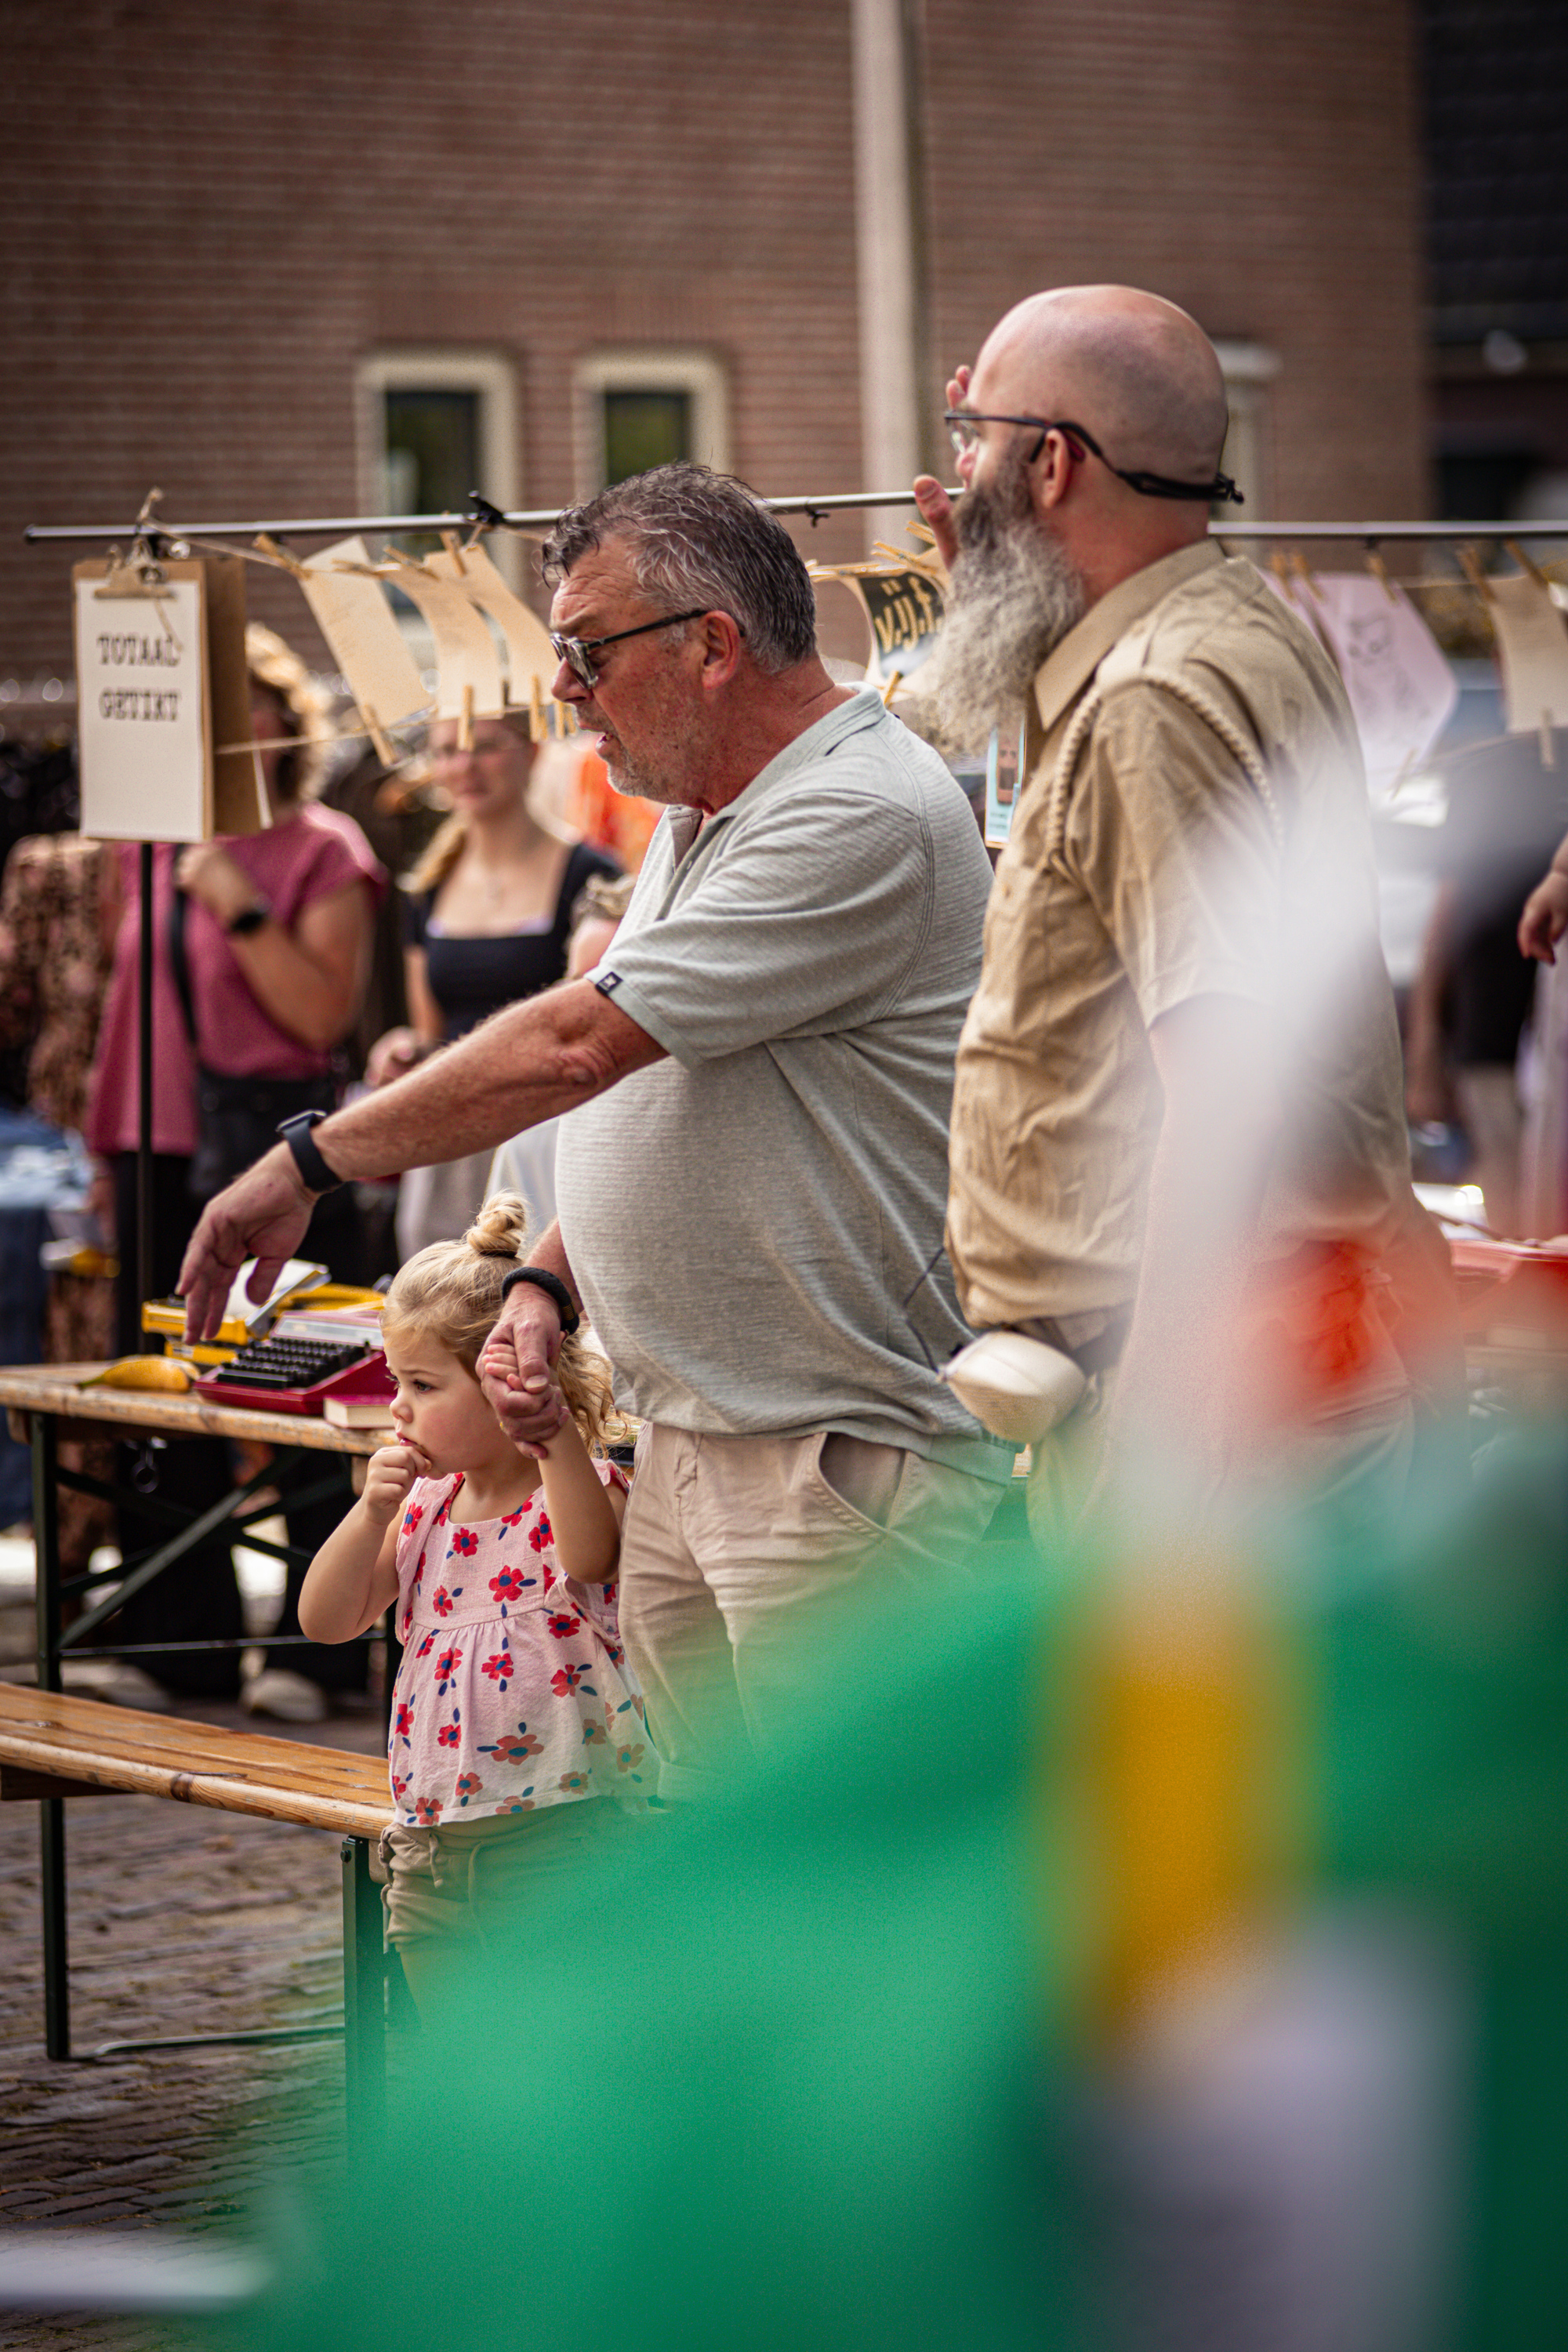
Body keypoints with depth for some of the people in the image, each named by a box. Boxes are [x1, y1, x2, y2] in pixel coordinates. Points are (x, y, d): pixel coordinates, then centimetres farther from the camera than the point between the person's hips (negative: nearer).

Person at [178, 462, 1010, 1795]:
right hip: (686, 1444, 10)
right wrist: (548, 1286, 6)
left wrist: (309, 1163, -11)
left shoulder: (862, 816, -17)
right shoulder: (700, 823, 18)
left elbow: (578, 1045, -20)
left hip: (845, 1460, -10)